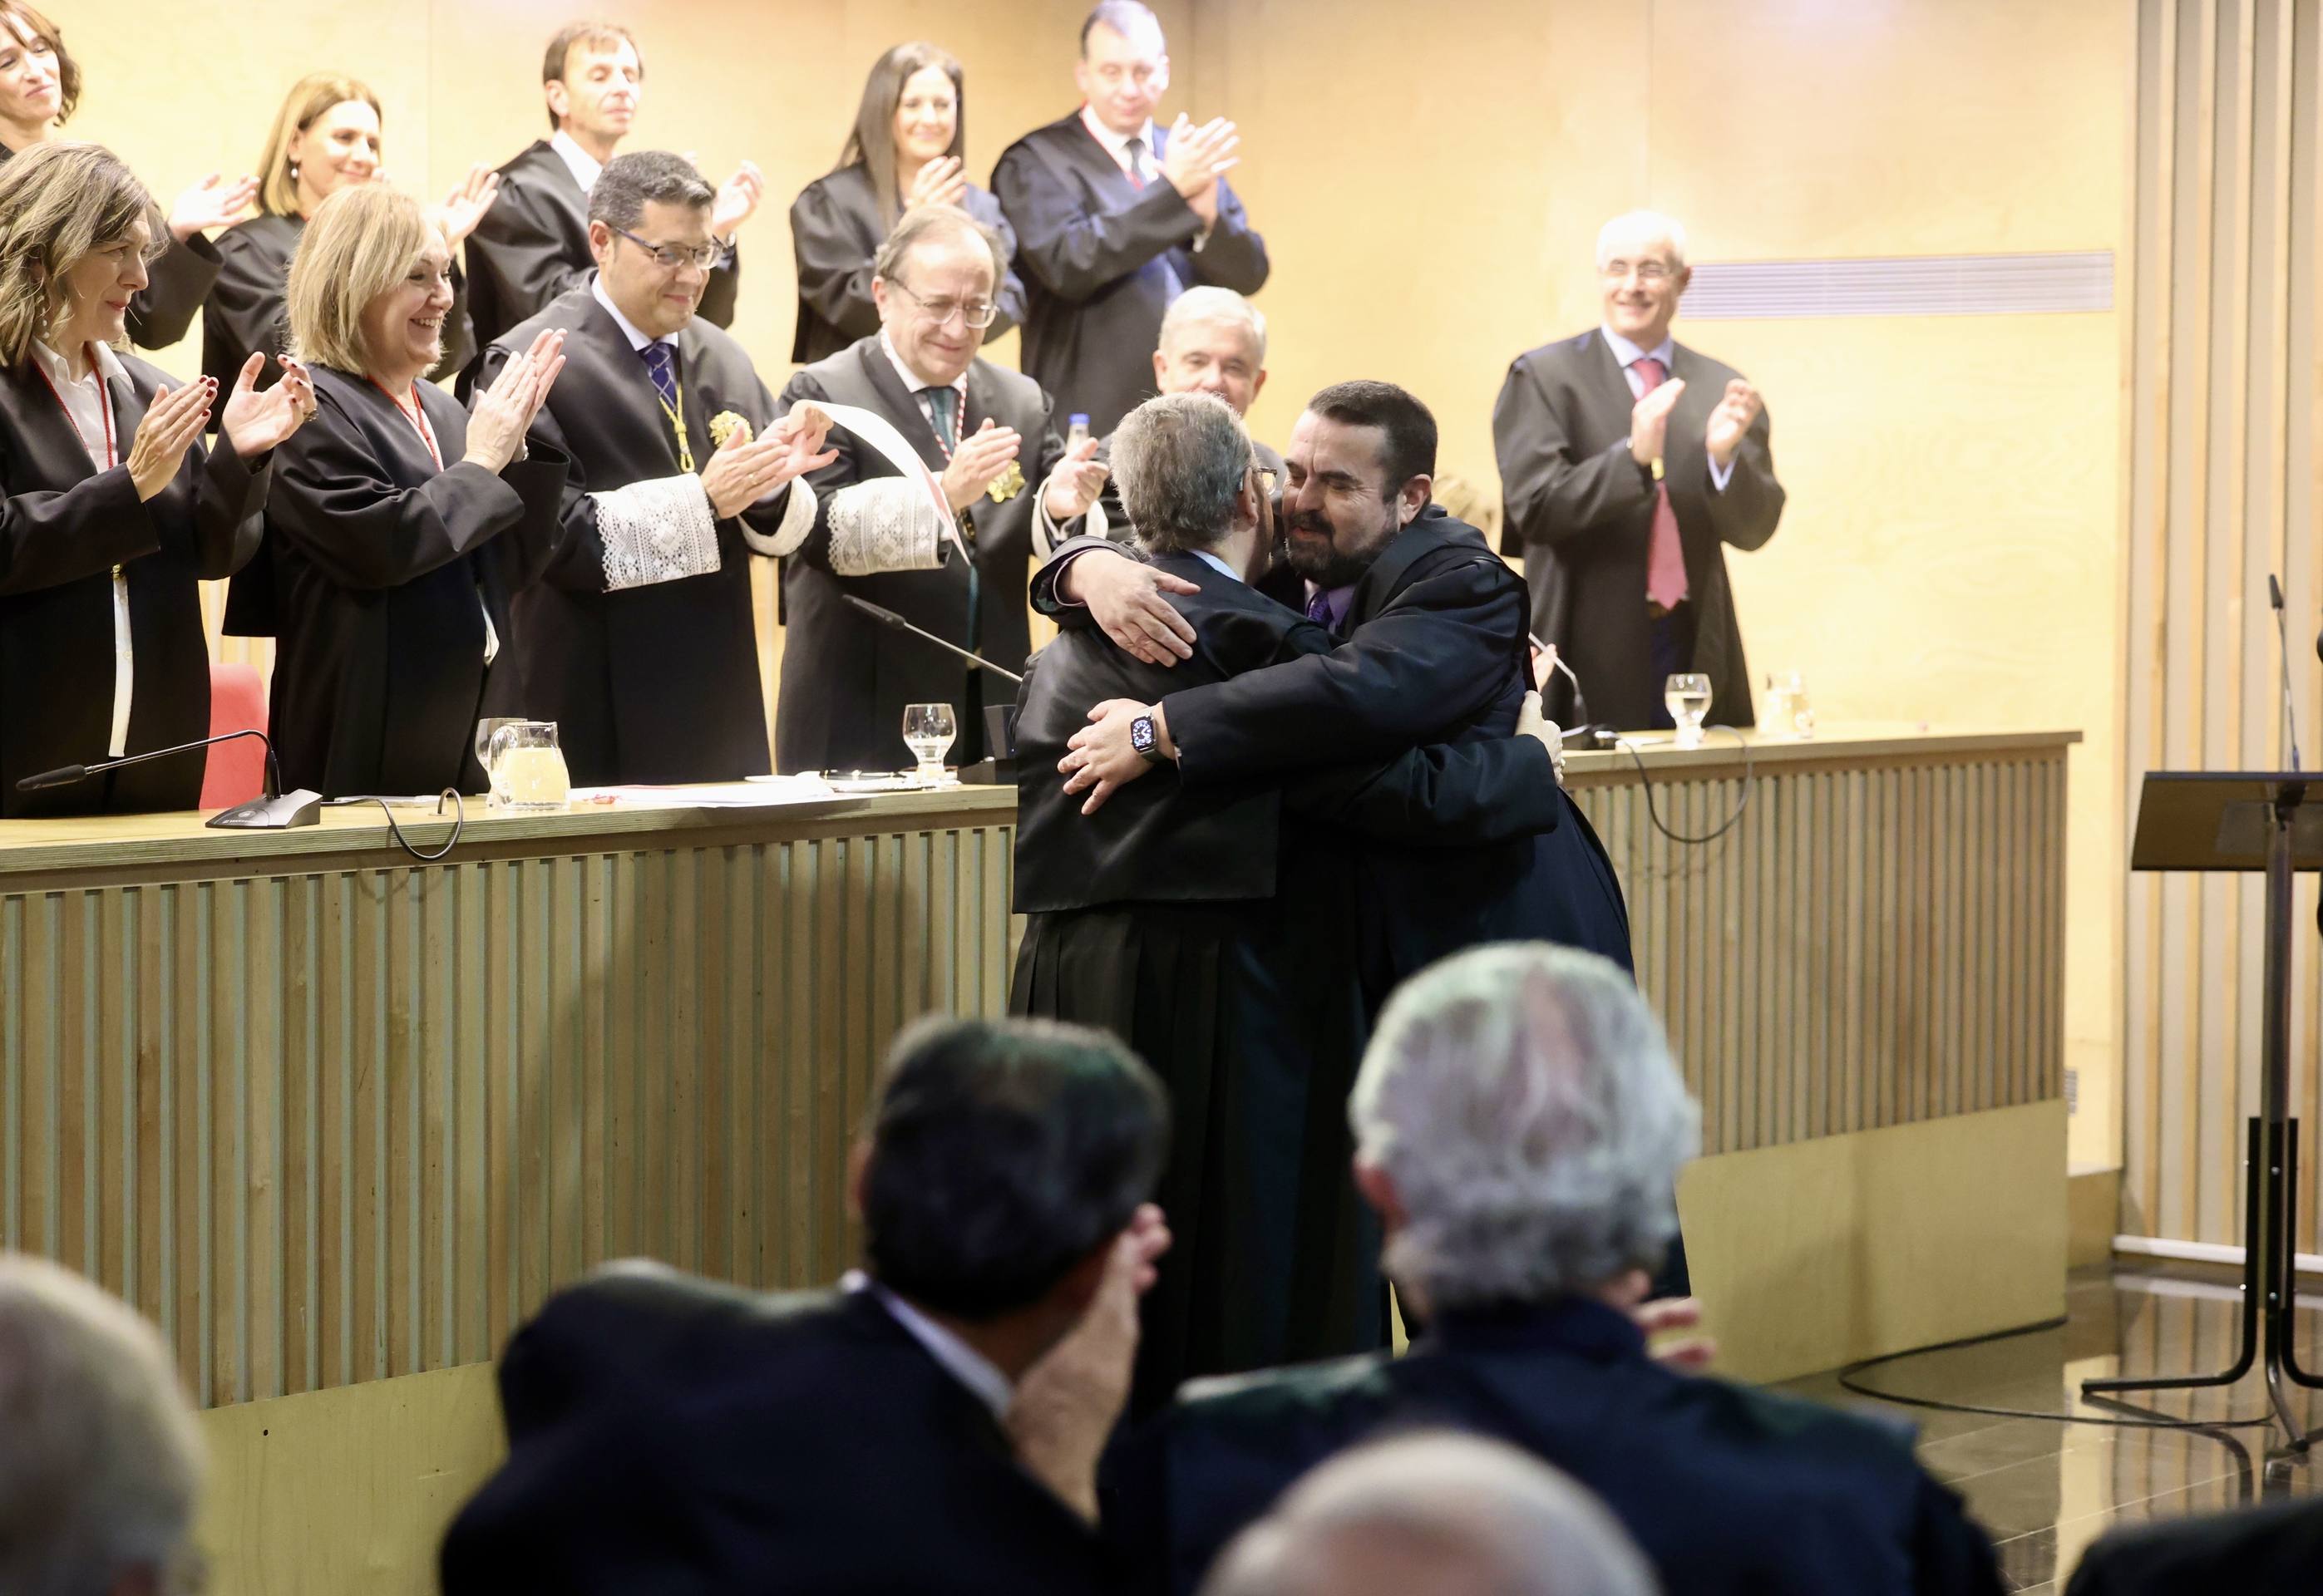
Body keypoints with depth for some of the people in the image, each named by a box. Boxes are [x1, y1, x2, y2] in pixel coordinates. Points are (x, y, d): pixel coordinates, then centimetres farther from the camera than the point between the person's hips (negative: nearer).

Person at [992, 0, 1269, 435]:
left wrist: (1207, 213, -14)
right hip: (1091, 422, -4)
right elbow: (1066, 265, -17)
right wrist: (1171, 190, -19)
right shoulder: (1035, 162, -2)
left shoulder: (1191, 155, 12)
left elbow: (1249, 276, 8)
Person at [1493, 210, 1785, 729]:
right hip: (1592, 653, -3)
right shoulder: (1543, 376, 0)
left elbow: (1754, 528, 5)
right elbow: (1534, 505, -10)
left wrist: (1725, 455, -15)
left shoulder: (1719, 388, 9)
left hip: (1697, 648, 3)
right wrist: (1633, 454, -24)